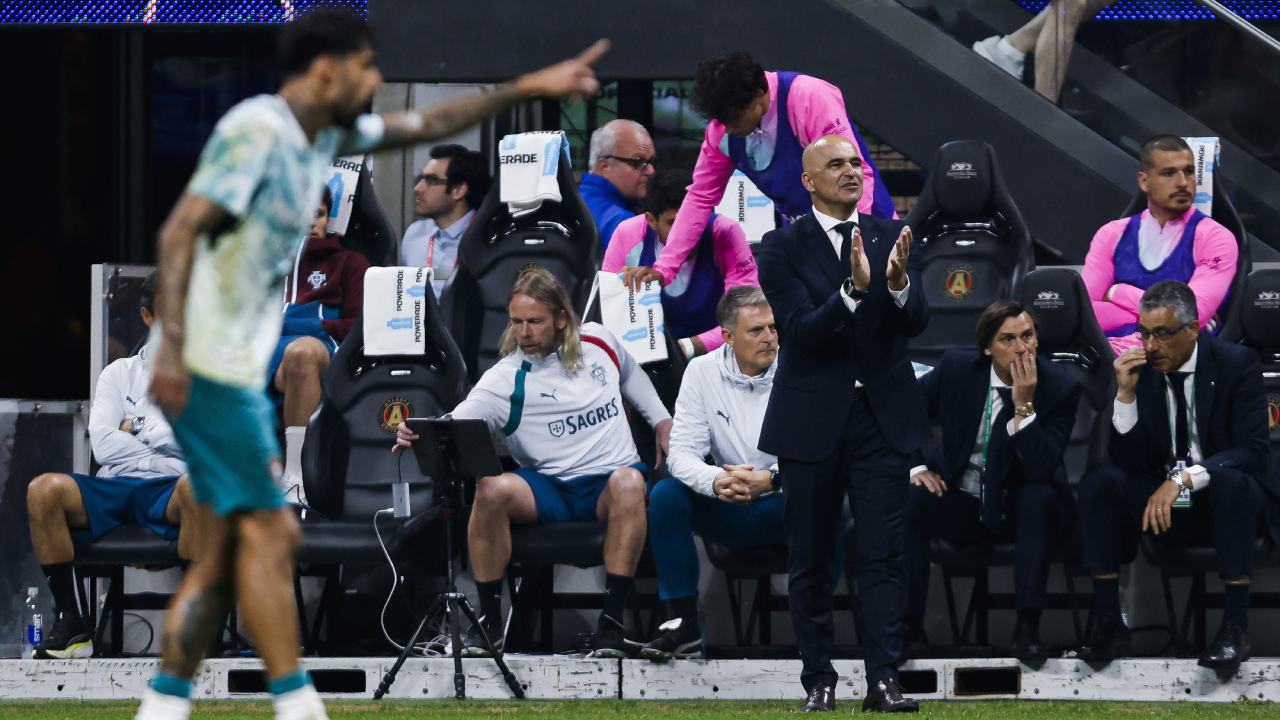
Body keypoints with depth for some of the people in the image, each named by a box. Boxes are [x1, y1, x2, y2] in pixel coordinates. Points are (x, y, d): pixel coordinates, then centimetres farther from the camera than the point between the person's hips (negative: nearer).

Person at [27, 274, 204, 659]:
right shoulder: (120, 373, 24)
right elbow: (103, 441, 8)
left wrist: (137, 429, 2)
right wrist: (161, 462, -3)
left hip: (170, 496, -3)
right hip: (117, 487, 3)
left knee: (198, 487, -40)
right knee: (44, 490, -27)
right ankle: (71, 623, -22)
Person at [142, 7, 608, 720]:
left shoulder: (325, 134, 14)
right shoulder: (256, 131, -14)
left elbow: (426, 126, 27)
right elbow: (181, 229, -21)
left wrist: (528, 88, 25)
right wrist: (172, 346, -28)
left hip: (240, 367, 10)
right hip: (207, 362, -10)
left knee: (233, 543, 7)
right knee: (269, 532, -9)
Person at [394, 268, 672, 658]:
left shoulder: (598, 340, 6)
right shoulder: (506, 379, -5)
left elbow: (631, 375, 29)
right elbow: (459, 422, -20)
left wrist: (662, 422, 25)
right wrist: (419, 435, -40)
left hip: (609, 479, 1)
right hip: (548, 487, 0)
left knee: (628, 483, -36)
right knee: (492, 490, -31)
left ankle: (612, 622, -33)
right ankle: (489, 620, -17)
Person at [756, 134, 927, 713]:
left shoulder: (893, 237, 5)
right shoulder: (782, 247, -3)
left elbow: (916, 323, -6)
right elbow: (802, 330, -14)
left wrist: (897, 282, -26)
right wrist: (853, 290, -29)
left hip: (882, 416, 1)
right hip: (812, 421, -1)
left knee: (883, 555, -5)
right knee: (811, 562, 6)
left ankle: (883, 681, -6)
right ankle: (819, 682, 13)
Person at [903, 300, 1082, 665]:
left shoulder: (1060, 388, -13)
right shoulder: (957, 368, -5)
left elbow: (1042, 470, -23)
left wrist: (1024, 405, -30)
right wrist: (913, 466, -6)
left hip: (1017, 511, -2)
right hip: (957, 504, 2)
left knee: (1042, 495, -35)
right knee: (908, 499, -28)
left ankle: (1028, 626, -35)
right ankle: (910, 625, -25)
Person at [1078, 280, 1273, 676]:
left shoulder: (1236, 364, -9)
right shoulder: (1140, 370, 0)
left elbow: (1252, 451, -20)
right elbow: (1129, 462, -4)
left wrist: (1183, 479, -32)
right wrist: (1126, 395, -17)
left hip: (1226, 498, -4)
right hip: (1162, 502, 4)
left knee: (1231, 481, -38)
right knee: (1098, 481, -22)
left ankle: (1235, 625, -33)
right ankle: (1109, 625, -24)